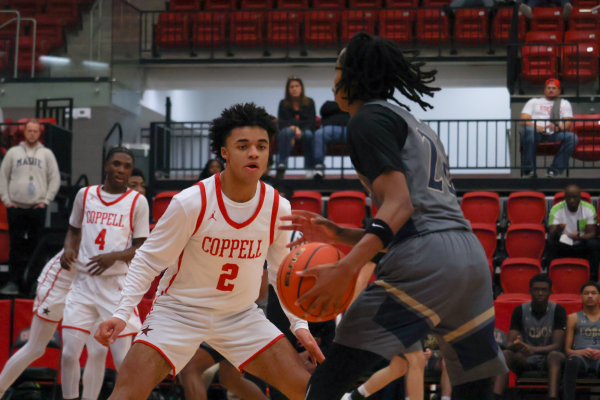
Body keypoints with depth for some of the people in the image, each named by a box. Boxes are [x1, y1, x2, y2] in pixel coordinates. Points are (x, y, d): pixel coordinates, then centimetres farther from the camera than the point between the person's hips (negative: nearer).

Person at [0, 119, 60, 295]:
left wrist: (46, 200, -1)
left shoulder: (47, 154, 8)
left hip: (37, 208, 0)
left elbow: (55, 179, 8)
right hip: (16, 207, 0)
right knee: (16, 246, -1)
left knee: (35, 246, -1)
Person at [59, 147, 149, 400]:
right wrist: (68, 249, 1)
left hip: (117, 285, -3)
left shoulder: (137, 201, 0)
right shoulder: (85, 195, 8)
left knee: (123, 359, -4)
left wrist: (115, 256, -18)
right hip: (83, 283, 3)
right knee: (69, 353, -2)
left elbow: (142, 248, -1)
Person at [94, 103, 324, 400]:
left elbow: (282, 271, 8)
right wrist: (122, 313, -20)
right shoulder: (190, 203, -20)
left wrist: (299, 324, 0)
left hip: (241, 316, 4)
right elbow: (148, 261, -10)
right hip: (179, 311, -3)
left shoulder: (278, 208, -9)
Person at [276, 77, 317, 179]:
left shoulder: (309, 102, 9)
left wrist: (300, 131, -20)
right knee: (287, 131, -37)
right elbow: (281, 123, -1)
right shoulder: (283, 104, 8)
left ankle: (310, 169, -37)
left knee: (308, 134, -36)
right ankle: (282, 165, -50)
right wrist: (293, 128, -22)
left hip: (304, 131, 0)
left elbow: (312, 122, -1)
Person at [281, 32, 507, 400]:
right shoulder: (412, 124, 30)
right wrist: (339, 235, 23)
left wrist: (345, 269, -22)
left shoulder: (369, 119, 3)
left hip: (424, 261, -9)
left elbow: (399, 204, -12)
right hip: (472, 257, 9)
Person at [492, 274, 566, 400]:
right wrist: (515, 346, -35)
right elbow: (509, 343, -8)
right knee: (506, 354, -29)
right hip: (525, 361, 2)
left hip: (547, 360, -2)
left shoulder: (558, 310, -6)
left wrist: (534, 350, -33)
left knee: (555, 356, -36)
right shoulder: (520, 311, -2)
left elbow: (557, 345, -14)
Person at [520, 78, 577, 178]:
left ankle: (554, 170, -30)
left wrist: (558, 127, -17)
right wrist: (536, 127, -16)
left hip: (554, 135, 1)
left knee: (572, 137, -30)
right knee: (528, 131, -39)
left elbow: (568, 123, 9)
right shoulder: (533, 102, 26)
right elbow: (524, 119, 8)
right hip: (536, 133, -1)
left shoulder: (564, 103, 27)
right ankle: (529, 170, -36)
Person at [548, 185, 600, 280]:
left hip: (581, 246, 1)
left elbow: (591, 233, -11)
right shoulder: (556, 210, -11)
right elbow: (551, 235, -20)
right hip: (563, 246, -1)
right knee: (551, 243, -32)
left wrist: (579, 237, -34)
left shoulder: (589, 209, -6)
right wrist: (557, 231, -46)